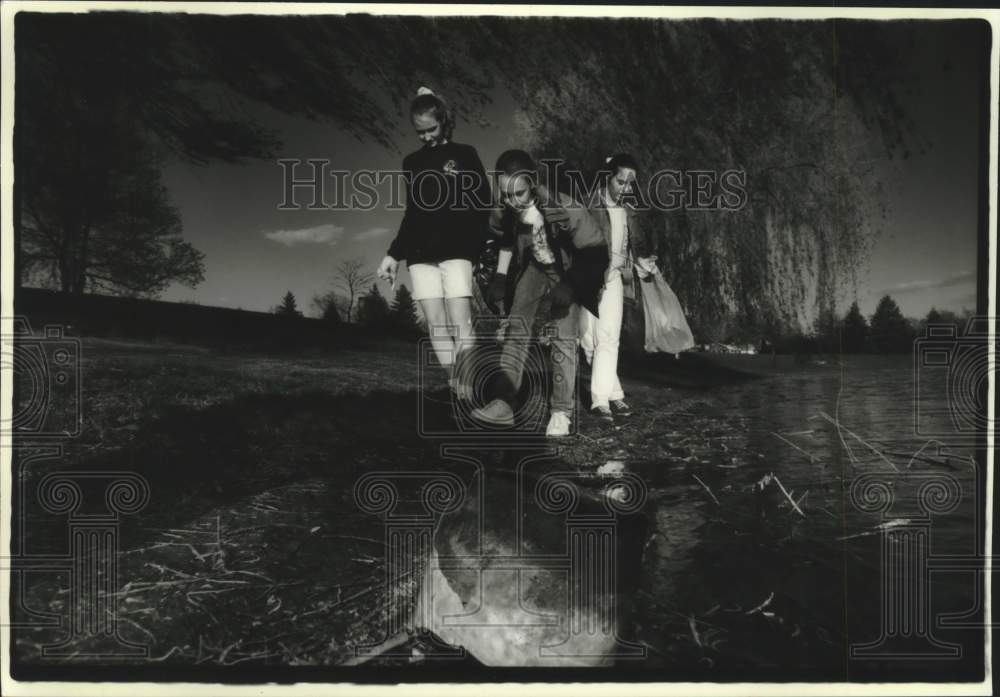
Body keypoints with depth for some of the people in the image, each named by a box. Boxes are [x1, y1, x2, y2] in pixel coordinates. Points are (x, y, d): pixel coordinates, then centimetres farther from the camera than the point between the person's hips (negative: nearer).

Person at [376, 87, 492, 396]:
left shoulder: (464, 155, 6)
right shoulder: (412, 163, 17)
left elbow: (483, 206, 2)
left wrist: (478, 249, -9)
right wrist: (394, 254, 15)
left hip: (456, 252, -4)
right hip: (421, 255, 4)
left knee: (461, 326, -12)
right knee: (436, 327, -3)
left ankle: (467, 392, -14)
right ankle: (455, 389, -1)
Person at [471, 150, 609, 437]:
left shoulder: (565, 210, -37)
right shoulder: (503, 213, -22)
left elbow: (595, 253, -26)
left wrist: (570, 286, -33)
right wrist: (500, 275, 0)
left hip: (569, 271, -4)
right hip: (535, 268, 4)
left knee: (563, 338, -11)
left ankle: (562, 411, 0)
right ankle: (504, 403, -8)